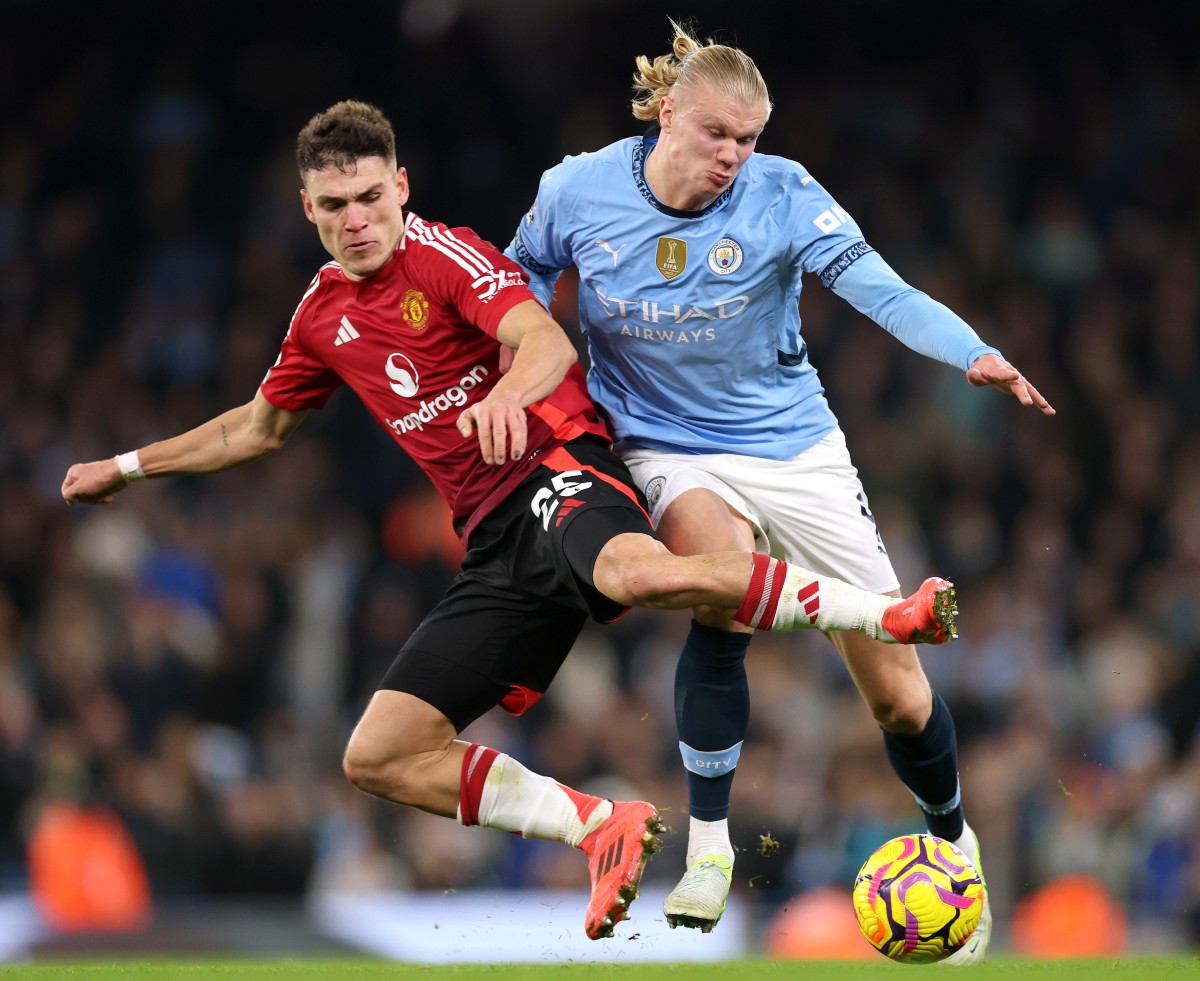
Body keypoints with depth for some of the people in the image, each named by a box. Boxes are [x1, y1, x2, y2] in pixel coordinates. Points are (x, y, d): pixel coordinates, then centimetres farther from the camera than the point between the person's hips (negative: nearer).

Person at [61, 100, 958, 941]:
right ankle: (601, 827, -2)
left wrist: (506, 396, -42)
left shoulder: (443, 254, -3)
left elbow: (547, 341, -20)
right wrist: (129, 466, 41)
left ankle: (887, 614, -39)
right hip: (496, 546, 7)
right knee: (378, 758, -4)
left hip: (556, 471, -7)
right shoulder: (323, 315, 18)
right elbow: (261, 427, 36)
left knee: (642, 573, -43)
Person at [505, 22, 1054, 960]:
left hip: (792, 444, 1)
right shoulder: (579, 191, -12)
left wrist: (973, 353, -46)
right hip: (670, 450, -1)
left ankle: (953, 840, 34)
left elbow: (880, 290, -29)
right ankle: (708, 845, -20)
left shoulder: (782, 195, -17)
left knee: (899, 692, 1)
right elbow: (524, 283, 7)